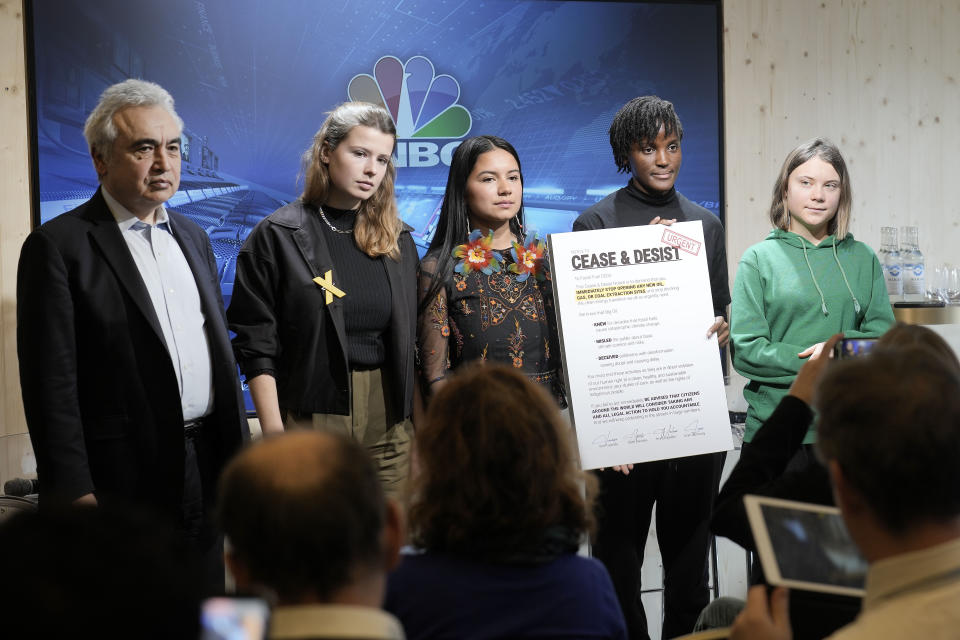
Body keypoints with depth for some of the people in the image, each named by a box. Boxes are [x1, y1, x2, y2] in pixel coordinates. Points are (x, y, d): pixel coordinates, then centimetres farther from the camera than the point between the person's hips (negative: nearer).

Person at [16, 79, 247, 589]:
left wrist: (239, 457, 15)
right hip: (124, 484, -6)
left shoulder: (192, 237, 14)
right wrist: (73, 494, -15)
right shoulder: (56, 246, -8)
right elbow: (51, 386, -12)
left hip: (207, 470, 6)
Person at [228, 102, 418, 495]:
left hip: (390, 418, 4)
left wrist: (419, 420, 8)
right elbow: (256, 346, -5)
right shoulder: (277, 236, -2)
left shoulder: (397, 239, 12)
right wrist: (274, 434, -11)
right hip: (311, 415, -4)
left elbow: (410, 338, 14)